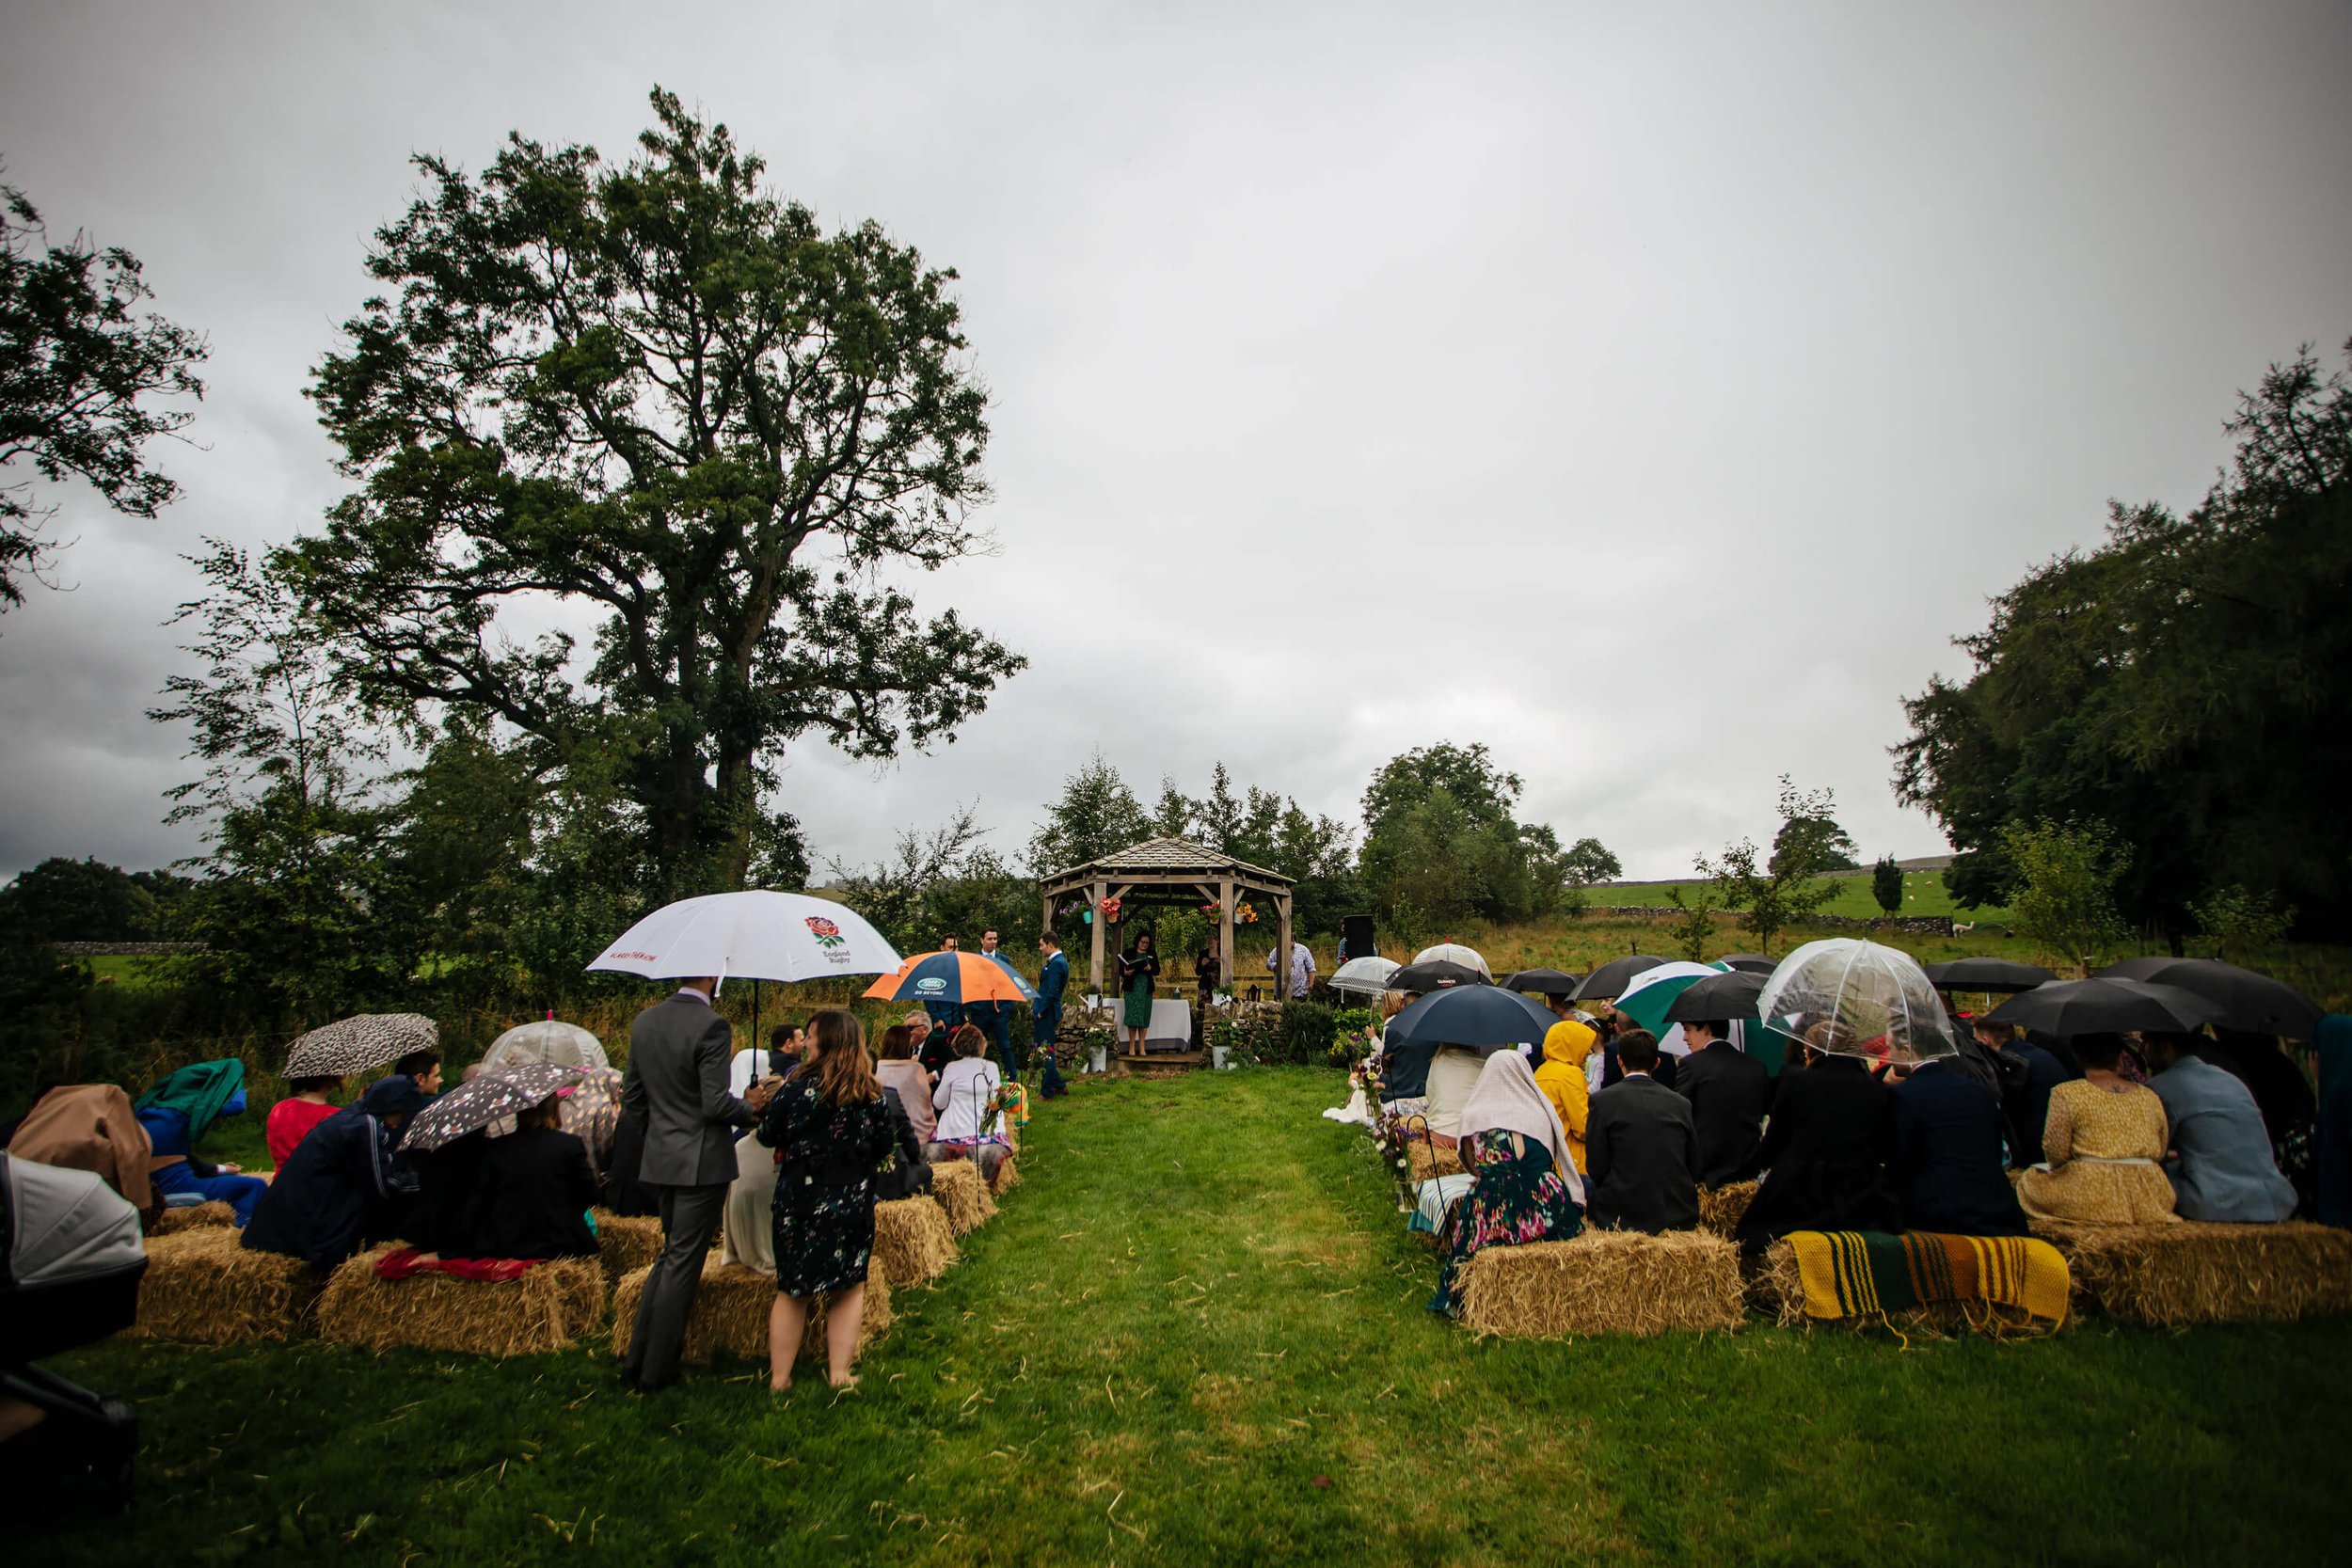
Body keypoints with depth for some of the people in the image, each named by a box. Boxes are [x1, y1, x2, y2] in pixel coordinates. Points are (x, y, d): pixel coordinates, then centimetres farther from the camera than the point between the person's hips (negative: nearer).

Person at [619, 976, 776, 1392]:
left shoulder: (644, 1020, 3)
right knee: (683, 1263, 5)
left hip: (658, 1160, 8)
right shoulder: (711, 1025, -21)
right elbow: (716, 1104, -22)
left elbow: (632, 1097, 10)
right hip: (701, 1162, -7)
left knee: (670, 1253, 23)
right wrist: (750, 1107, -3)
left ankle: (637, 1360, 28)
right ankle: (656, 1371, 16)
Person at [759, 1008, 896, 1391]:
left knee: (791, 1289, 15)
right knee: (850, 1287, 14)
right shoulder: (871, 1093, -7)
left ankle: (779, 1377, 23)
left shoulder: (797, 1085, -11)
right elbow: (883, 1148, 1)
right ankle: (838, 1373, 16)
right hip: (851, 1198, 0)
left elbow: (768, 1136, -2)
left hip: (798, 1193, 0)